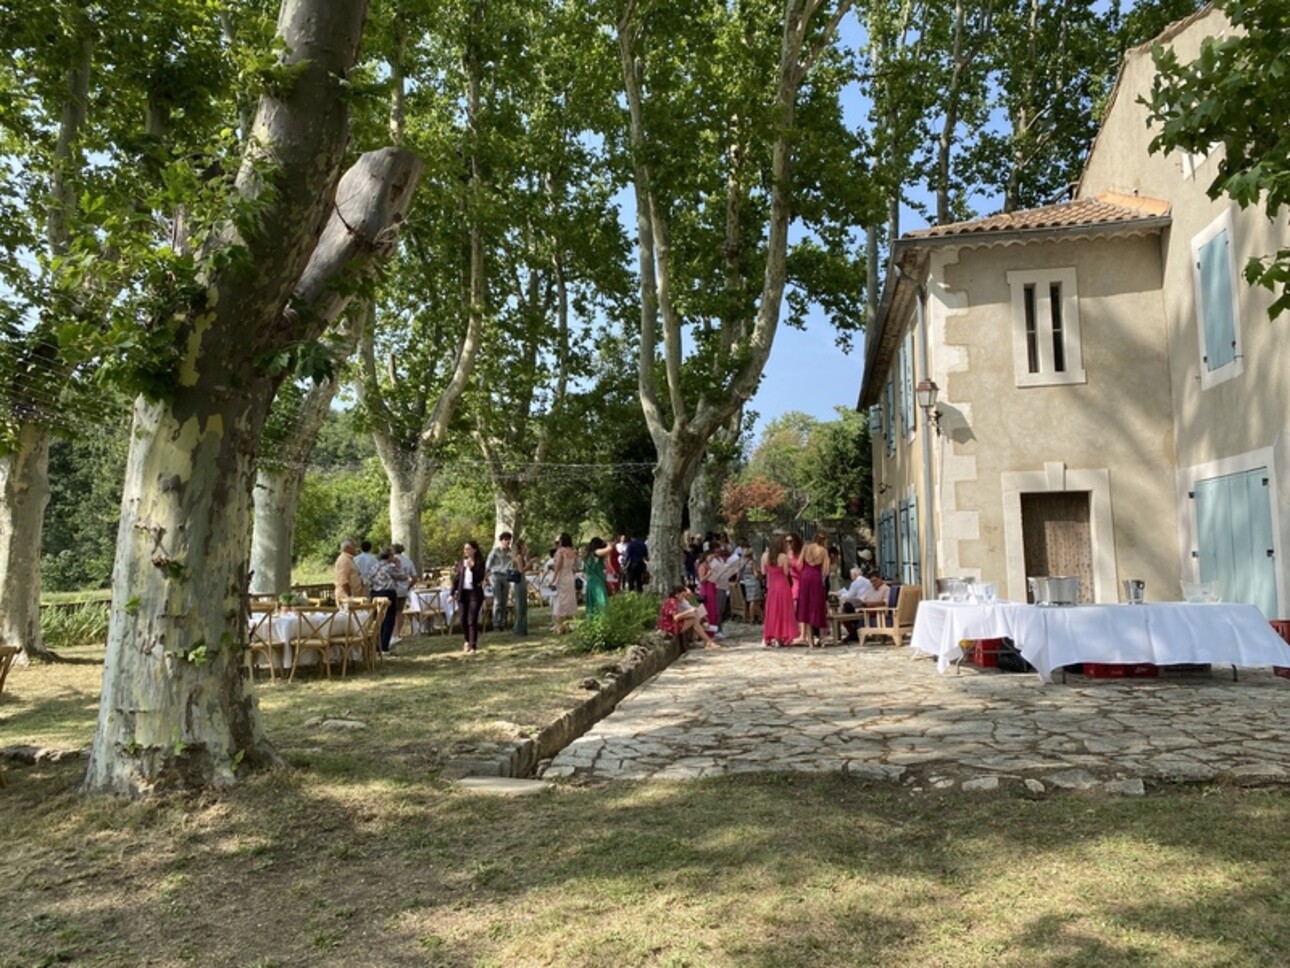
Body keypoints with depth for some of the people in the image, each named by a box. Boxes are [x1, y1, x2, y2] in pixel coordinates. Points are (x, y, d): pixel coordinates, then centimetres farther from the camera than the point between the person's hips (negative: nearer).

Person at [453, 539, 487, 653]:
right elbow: (456, 578, 12)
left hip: (475, 593, -4)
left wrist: (472, 567, -21)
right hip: (463, 593, 4)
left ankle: (473, 646, -1)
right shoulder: (461, 562, 9)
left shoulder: (479, 563, -3)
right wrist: (453, 592, 8)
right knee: (463, 620, 8)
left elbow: (480, 578, -13)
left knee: (472, 620, -7)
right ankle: (468, 641, 32)